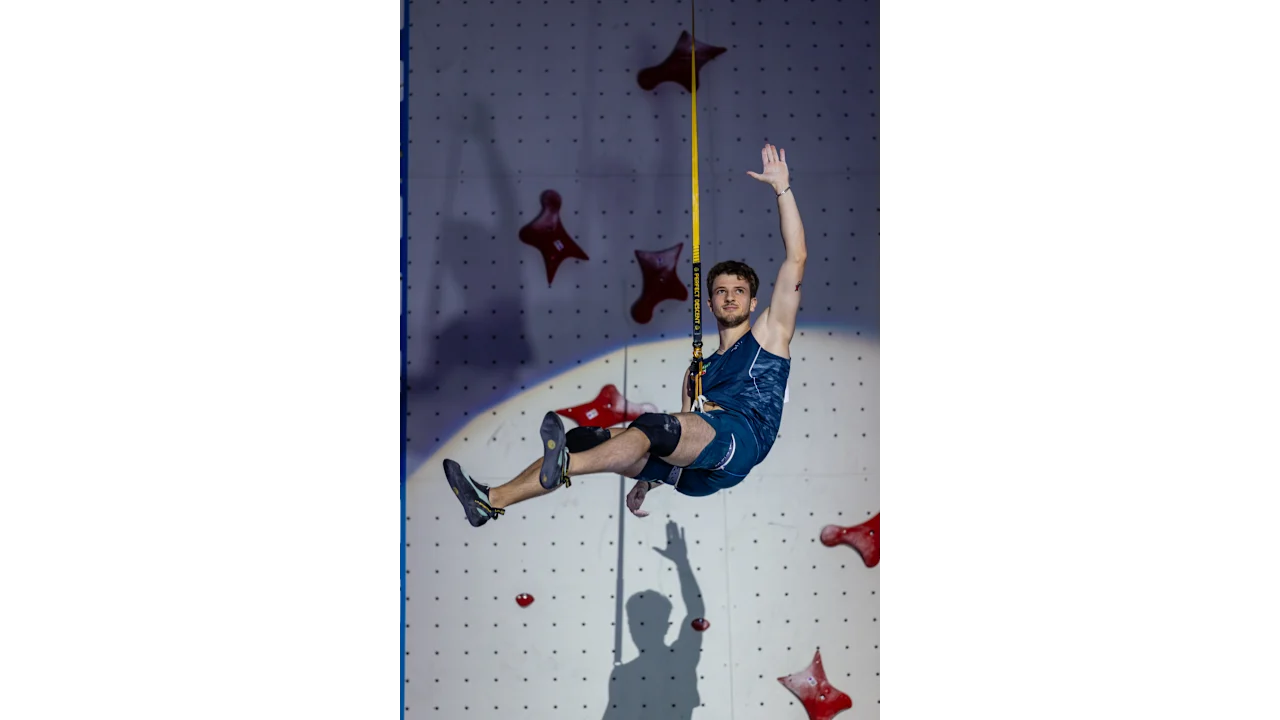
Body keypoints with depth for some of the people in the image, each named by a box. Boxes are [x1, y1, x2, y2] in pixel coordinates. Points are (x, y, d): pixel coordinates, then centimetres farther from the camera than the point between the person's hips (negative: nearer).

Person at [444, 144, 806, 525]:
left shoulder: (768, 335, 18)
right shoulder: (699, 371, 33)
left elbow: (796, 258, 9)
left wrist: (782, 187, 5)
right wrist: (647, 482, 18)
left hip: (740, 437, -6)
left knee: (652, 426, -35)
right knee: (586, 438, -10)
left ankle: (563, 465, -54)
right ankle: (493, 499, -20)